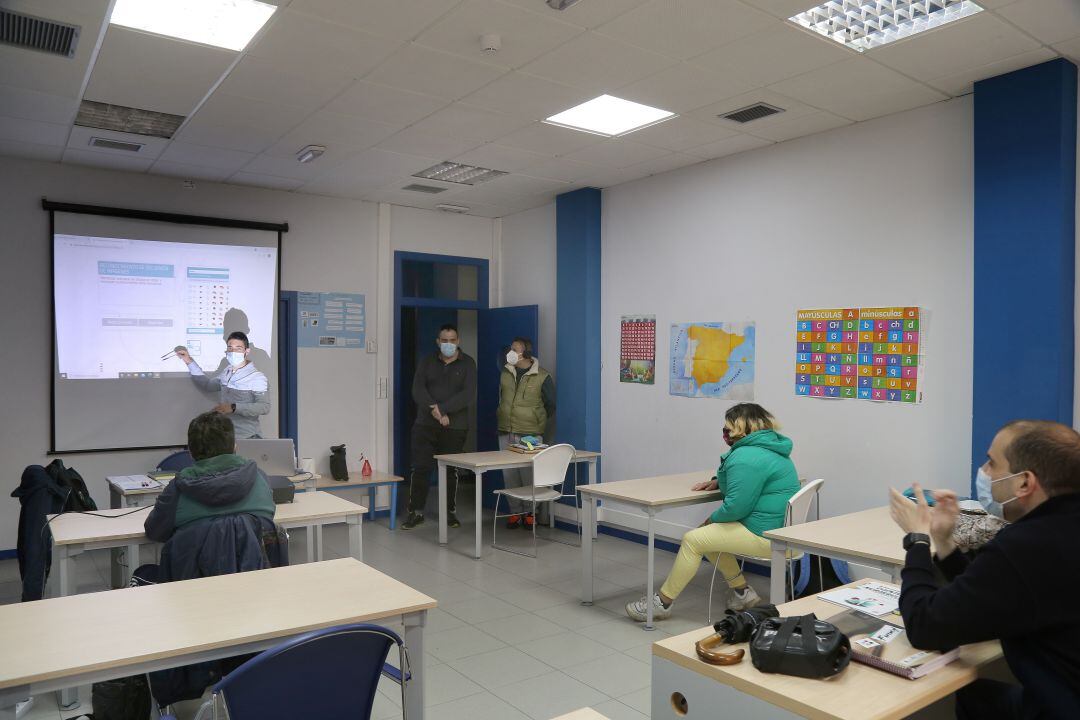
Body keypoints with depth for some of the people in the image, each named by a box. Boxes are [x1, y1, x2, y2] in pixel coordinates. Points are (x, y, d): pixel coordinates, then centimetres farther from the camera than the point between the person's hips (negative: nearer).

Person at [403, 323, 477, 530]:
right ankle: (416, 511, 13)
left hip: (455, 427, -1)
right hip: (425, 425, 1)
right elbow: (418, 390, -3)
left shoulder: (467, 363, 1)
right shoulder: (427, 362, 8)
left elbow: (469, 394, -11)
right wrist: (434, 410, -18)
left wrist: (442, 409, -19)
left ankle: (450, 512, 20)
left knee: (451, 471, 7)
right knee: (420, 468, 0)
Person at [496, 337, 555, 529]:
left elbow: (551, 407, 2)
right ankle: (515, 512, 18)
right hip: (506, 435, 5)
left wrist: (540, 430, 3)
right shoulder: (505, 373, 7)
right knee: (509, 475, 6)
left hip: (530, 436, -4)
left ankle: (531, 512, 12)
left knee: (529, 476, -3)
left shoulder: (543, 377, -6)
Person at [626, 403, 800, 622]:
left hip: (764, 534, -10)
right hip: (779, 526, 11)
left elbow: (735, 506, -25)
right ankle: (743, 593, 19)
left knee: (692, 540, -7)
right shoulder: (768, 446, 13)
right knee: (710, 536, 19)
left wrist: (711, 520, -6)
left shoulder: (746, 457, -21)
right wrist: (718, 481, 13)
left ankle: (661, 603, 3)